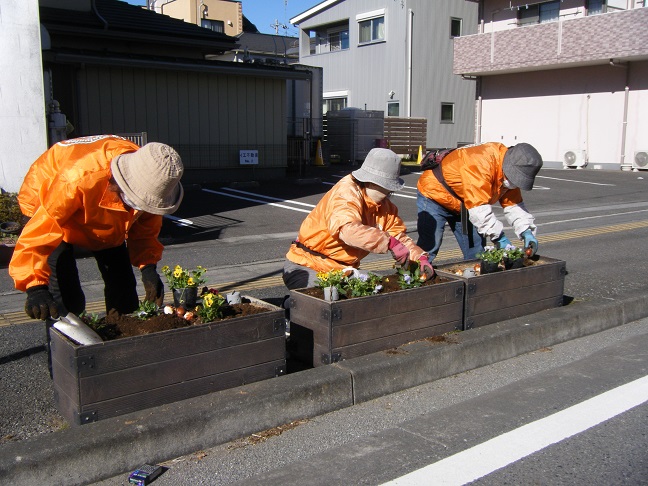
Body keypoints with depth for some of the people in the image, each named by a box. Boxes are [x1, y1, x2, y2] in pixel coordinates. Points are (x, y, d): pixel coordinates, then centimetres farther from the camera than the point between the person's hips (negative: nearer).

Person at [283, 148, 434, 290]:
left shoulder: (384, 205, 6)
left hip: (342, 269, 9)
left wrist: (420, 258, -8)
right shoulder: (346, 193, -22)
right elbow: (348, 229, -41)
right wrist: (390, 243, -45)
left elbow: (399, 236, 10)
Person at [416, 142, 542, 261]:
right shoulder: (481, 164, -35)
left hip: (461, 205, 9)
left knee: (477, 253, 5)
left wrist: (526, 232, -17)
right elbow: (479, 209, -37)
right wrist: (499, 237, -32)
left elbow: (513, 205, -3)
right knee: (428, 249, -18)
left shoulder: (509, 175, -7)